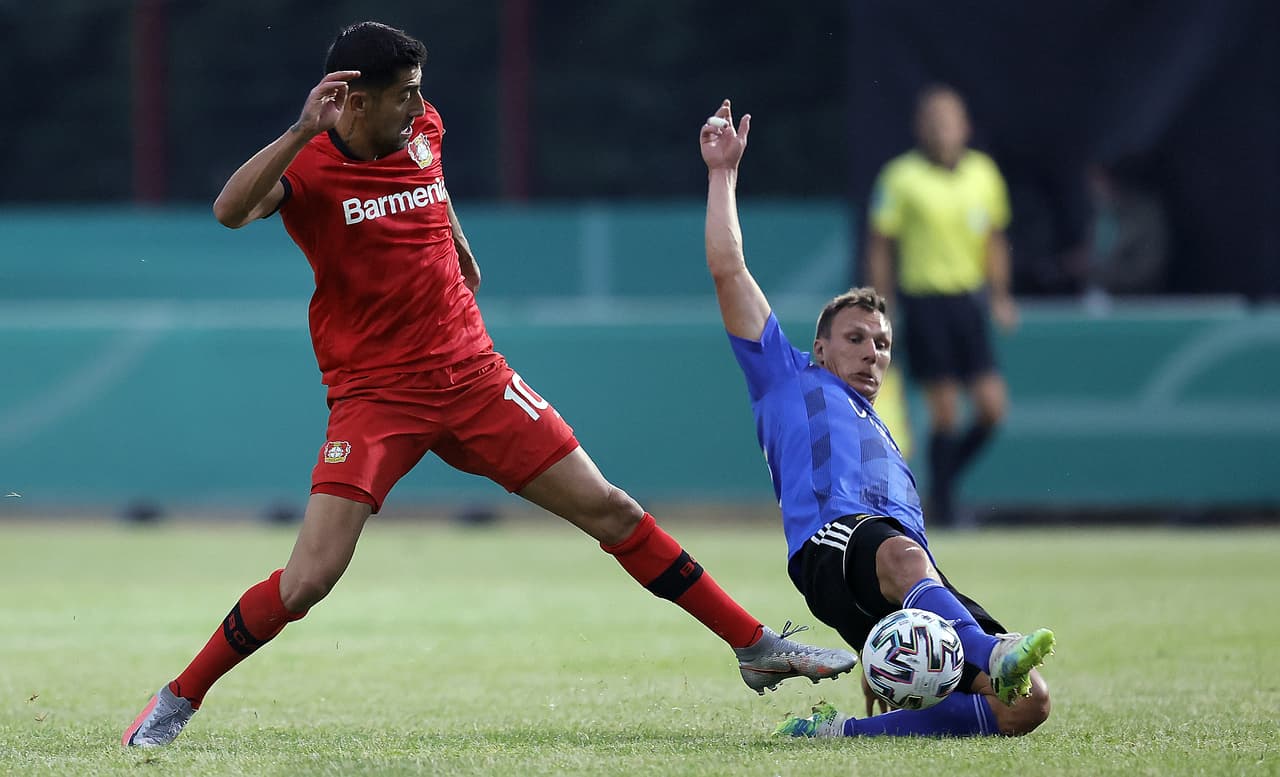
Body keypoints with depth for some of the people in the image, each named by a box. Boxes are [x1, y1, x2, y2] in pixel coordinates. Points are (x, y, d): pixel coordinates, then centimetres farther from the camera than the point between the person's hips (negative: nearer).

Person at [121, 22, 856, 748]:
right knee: (310, 577, -16)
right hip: (374, 394, -5)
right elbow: (231, 210, -35)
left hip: (471, 373, 5)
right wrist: (303, 131, -42)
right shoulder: (309, 165, -14)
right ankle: (178, 700, 2)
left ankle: (758, 647, 12)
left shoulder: (423, 130, 2)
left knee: (608, 509, 3)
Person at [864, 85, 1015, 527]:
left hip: (969, 300, 4)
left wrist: (999, 295, 11)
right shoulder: (901, 178, -6)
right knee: (945, 413, -6)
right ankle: (941, 507, 8)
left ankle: (945, 482, 19)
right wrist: (883, 306, -4)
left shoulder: (983, 173, 6)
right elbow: (879, 246, -1)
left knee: (992, 408, -3)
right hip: (924, 303, -4)